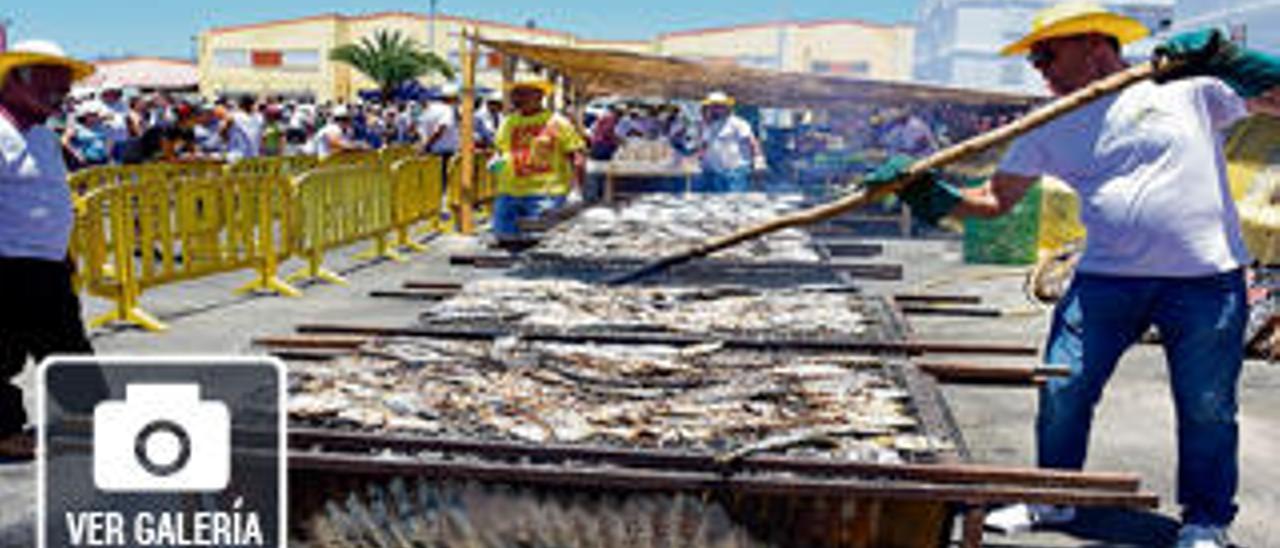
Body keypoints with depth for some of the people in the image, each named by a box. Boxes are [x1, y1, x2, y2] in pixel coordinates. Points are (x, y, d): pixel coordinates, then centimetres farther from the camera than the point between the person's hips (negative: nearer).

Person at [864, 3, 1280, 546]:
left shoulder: (1190, 85, -3)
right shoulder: (1053, 128, 8)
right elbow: (995, 198, 5)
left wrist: (1227, 60, -19)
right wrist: (939, 198, -12)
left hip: (1206, 281, -3)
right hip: (1107, 276, 4)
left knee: (1207, 409, 5)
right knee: (1062, 392, 3)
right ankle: (1052, 500, 25)